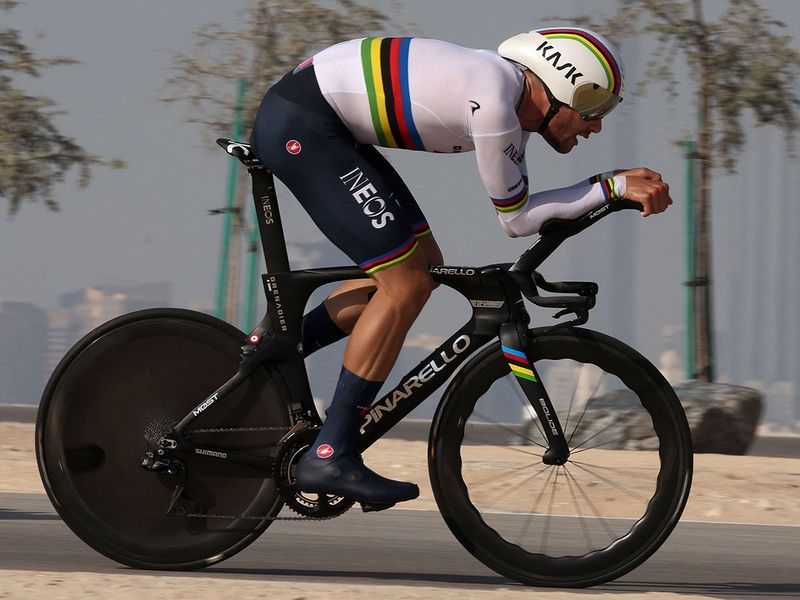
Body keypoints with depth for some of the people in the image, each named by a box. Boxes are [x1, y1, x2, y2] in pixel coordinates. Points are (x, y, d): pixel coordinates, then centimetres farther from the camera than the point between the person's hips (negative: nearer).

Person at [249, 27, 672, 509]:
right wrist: (614, 187, -8)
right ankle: (331, 457, -9)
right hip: (298, 125, -10)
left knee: (423, 266, 12)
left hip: (322, 123, 10)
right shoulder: (493, 102, -21)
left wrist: (619, 189, 4)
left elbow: (521, 210, 14)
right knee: (406, 284, -11)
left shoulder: (513, 96, 8)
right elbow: (516, 220, -11)